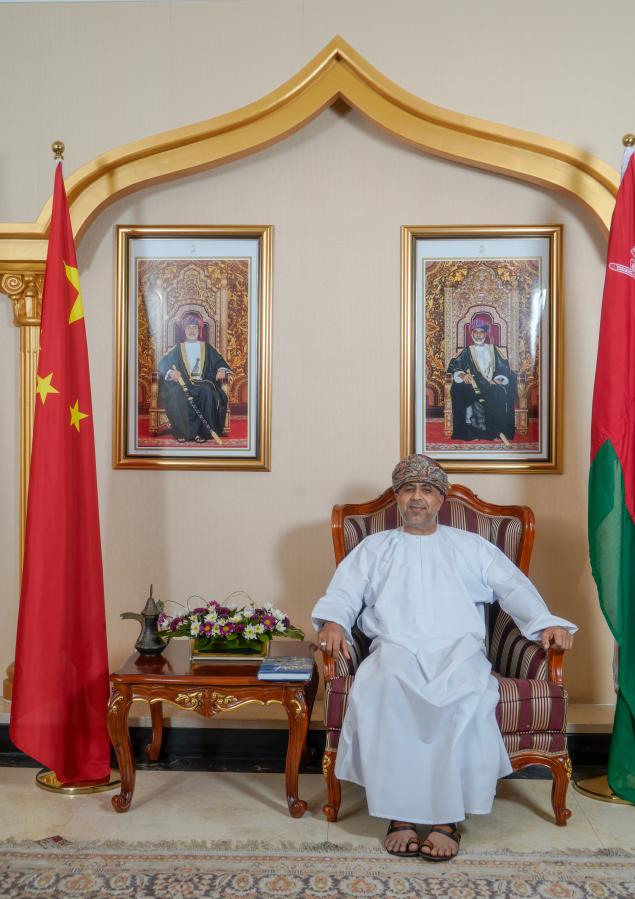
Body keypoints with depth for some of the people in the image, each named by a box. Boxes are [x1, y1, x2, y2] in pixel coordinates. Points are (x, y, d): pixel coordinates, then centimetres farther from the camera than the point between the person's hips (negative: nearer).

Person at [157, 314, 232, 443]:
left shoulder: (206, 348, 17)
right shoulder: (178, 349, 16)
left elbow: (219, 361, 9)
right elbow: (163, 363, 6)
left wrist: (221, 370, -16)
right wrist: (171, 372, -17)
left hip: (203, 383, 0)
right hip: (184, 384, 0)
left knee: (207, 392, -36)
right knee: (177, 394, -35)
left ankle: (203, 432, -31)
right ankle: (184, 431, -26)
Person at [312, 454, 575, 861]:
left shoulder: (472, 546, 21)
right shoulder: (375, 547, 23)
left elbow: (514, 587, 13)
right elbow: (343, 592, 14)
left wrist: (547, 622, -5)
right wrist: (334, 622, -8)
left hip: (458, 649, 0)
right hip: (395, 648, 0)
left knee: (468, 697, -34)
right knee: (382, 690, -35)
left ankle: (448, 816, -27)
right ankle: (400, 813, -27)